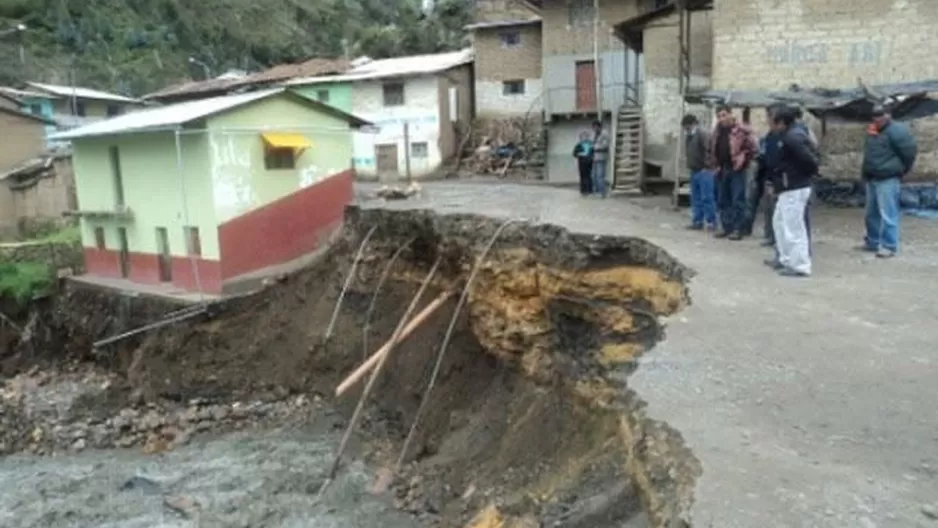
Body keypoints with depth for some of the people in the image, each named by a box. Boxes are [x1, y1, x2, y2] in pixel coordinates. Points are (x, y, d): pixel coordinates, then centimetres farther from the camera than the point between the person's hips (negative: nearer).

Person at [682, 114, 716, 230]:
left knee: (707, 198, -7)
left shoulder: (702, 135, -12)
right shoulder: (689, 137, 16)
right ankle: (697, 221, 17)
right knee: (696, 198, 11)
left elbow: (709, 151, -19)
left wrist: (707, 166, -19)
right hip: (694, 171, 9)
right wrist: (690, 166, 14)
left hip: (704, 171, -9)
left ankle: (711, 222, -3)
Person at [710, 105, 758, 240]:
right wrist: (716, 163, 12)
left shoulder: (742, 130, -10)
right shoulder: (717, 131, 10)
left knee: (738, 201, -5)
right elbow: (712, 148, 23)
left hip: (737, 170, -7)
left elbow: (754, 149, -9)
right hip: (722, 169, 7)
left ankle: (738, 229, -2)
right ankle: (727, 227, 18)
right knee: (723, 200, 10)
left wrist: (743, 158, -17)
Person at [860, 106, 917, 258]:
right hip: (871, 178, 9)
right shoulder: (873, 132, 14)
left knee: (887, 214, -9)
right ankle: (872, 241, 27)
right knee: (872, 213, 16)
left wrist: (901, 170, -4)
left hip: (888, 179, -9)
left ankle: (889, 246, -6)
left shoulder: (897, 130, -12)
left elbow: (910, 151, -14)